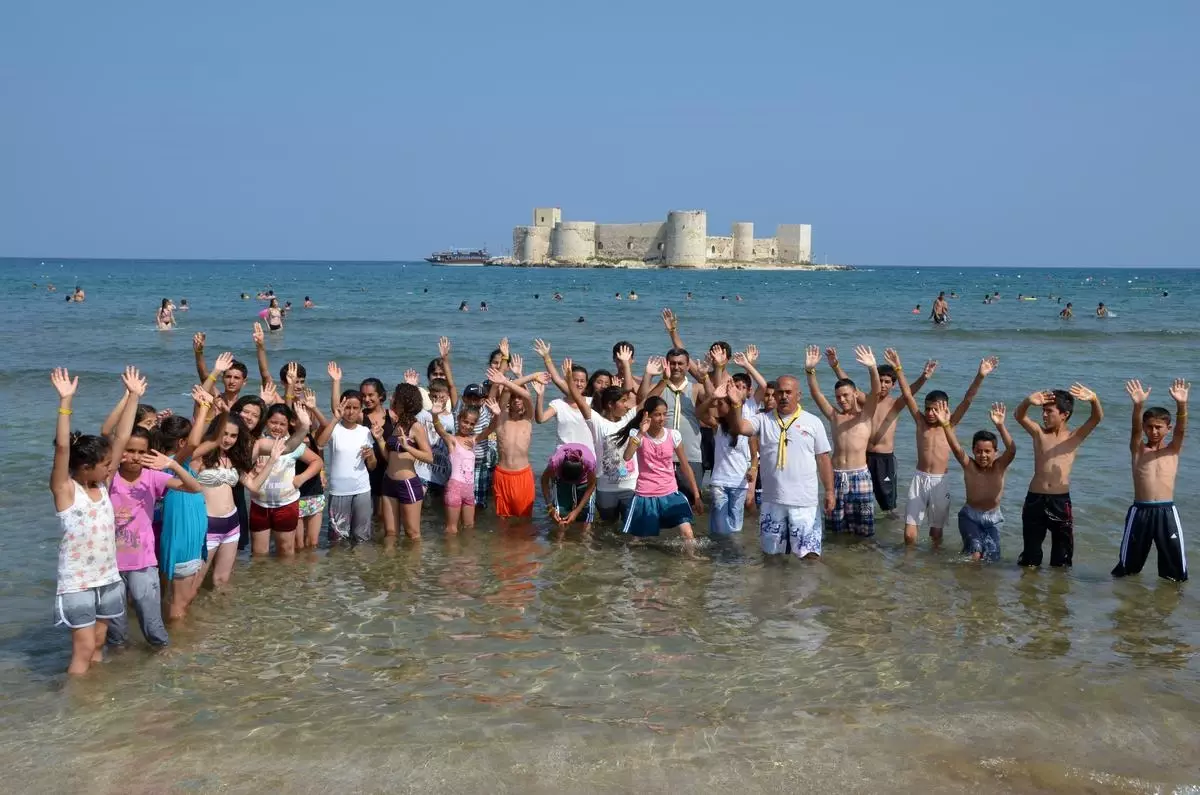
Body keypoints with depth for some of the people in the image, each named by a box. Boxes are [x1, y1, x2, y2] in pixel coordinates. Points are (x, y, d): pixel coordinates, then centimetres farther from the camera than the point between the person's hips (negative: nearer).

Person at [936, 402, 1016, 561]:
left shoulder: (1000, 467, -13)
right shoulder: (969, 466, -14)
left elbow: (1012, 450, -31)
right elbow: (956, 448, -30)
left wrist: (1000, 426, -46)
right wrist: (945, 425, -47)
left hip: (993, 518, 2)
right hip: (970, 515, -1)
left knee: (991, 557, 0)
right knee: (975, 552, -18)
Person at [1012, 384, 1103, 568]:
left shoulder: (1075, 437, 5)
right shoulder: (1039, 433, 6)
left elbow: (1097, 418, -10)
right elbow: (1019, 416, -10)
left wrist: (1094, 399, -33)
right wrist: (1028, 402, -34)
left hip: (1061, 501, 0)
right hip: (1035, 499, 1)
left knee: (1062, 558, 8)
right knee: (1030, 557, 9)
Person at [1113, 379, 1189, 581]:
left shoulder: (1173, 450, 8)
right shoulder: (1138, 449, 8)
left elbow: (1181, 430, -10)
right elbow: (1135, 430, -12)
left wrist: (1182, 405, -31)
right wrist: (1138, 406, -33)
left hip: (1167, 511, 0)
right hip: (1140, 511, 0)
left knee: (1175, 559, 1)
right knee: (1129, 560, 10)